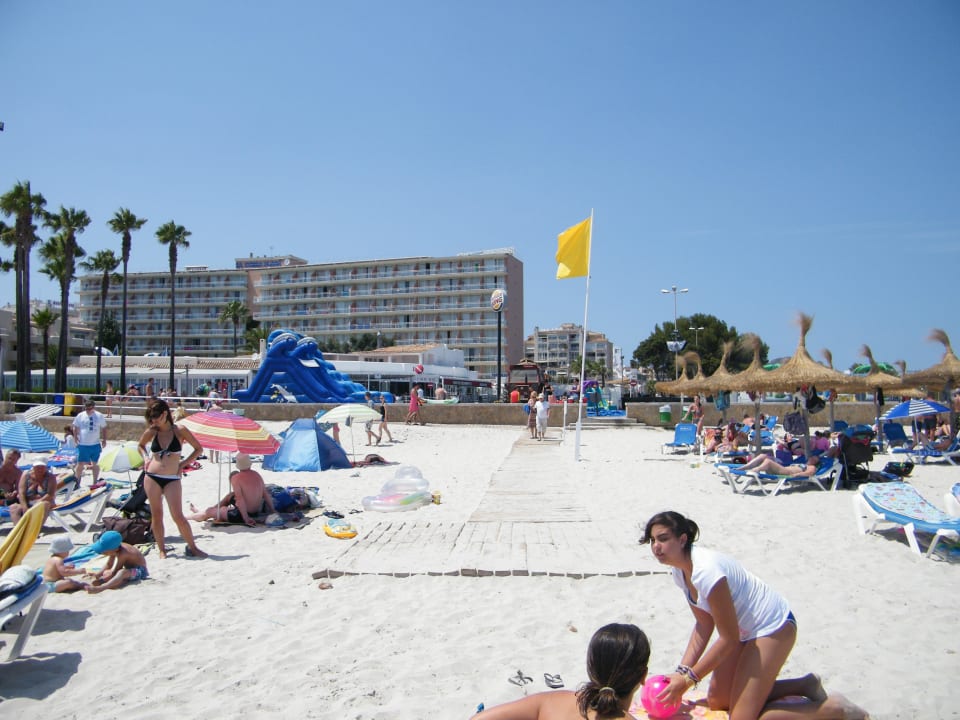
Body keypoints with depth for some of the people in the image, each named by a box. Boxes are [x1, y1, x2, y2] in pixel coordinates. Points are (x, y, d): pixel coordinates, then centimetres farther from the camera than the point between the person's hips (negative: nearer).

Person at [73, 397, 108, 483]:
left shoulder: (99, 416, 1)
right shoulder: (80, 416, 0)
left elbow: (104, 428, 9)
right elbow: (75, 427, 9)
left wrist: (104, 439, 3)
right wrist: (76, 438, -3)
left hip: (96, 444, 1)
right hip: (83, 445, -1)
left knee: (96, 464, 9)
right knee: (80, 464, -1)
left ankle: (95, 482, 20)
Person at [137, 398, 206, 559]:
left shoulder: (179, 430, -5)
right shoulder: (151, 432, 3)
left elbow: (198, 449, 3)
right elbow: (140, 445, 24)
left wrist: (183, 463, -2)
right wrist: (146, 458, 6)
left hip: (172, 479, -3)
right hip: (151, 477, 3)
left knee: (178, 516, -6)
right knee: (156, 515, 7)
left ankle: (192, 547, 8)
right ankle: (161, 550, 20)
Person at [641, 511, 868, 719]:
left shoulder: (705, 571, -33)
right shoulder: (679, 570, -5)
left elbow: (729, 639, -25)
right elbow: (703, 624, 2)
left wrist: (689, 678, -18)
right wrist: (681, 672, -5)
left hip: (773, 627, -9)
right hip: (746, 630, 9)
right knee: (717, 701, 16)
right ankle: (804, 684, 25)